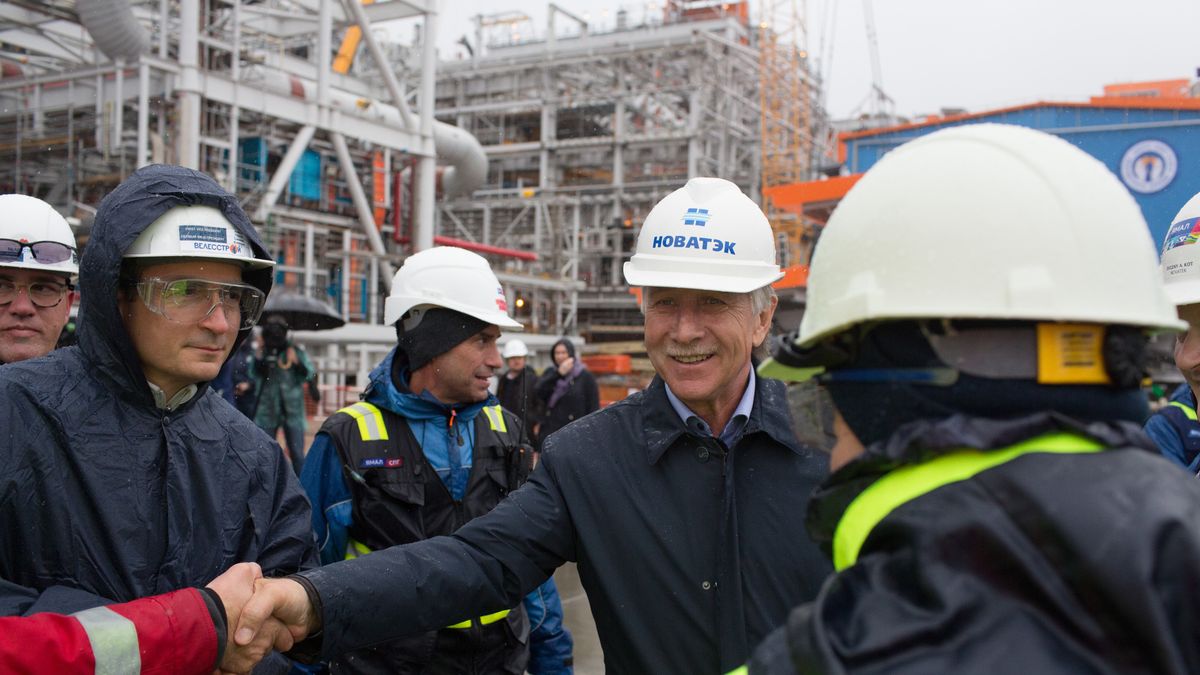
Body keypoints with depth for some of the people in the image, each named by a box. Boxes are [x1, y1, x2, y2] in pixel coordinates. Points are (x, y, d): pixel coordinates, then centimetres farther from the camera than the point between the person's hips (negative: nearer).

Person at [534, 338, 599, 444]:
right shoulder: (550, 373, 13)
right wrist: (558, 374, -10)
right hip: (549, 431, 3)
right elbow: (539, 392, -6)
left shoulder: (585, 376, 2)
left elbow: (594, 408, 0)